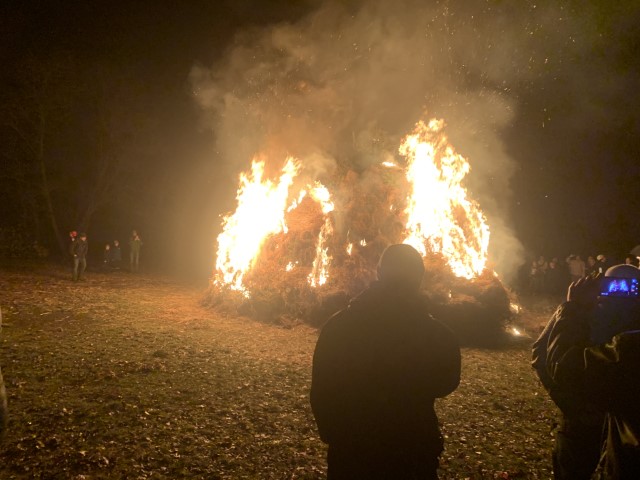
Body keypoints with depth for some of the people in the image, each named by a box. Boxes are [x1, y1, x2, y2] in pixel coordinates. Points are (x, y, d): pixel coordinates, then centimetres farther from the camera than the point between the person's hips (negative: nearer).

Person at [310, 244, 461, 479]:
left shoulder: (337, 326, -14)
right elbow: (444, 384, 4)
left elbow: (321, 394, -5)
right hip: (412, 457, 0)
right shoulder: (437, 334, -16)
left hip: (348, 454, 1)